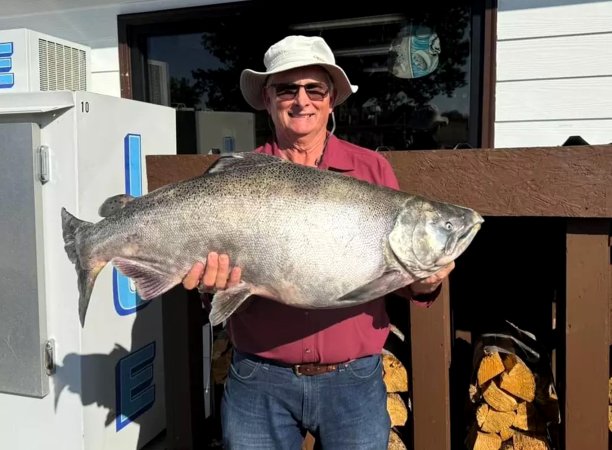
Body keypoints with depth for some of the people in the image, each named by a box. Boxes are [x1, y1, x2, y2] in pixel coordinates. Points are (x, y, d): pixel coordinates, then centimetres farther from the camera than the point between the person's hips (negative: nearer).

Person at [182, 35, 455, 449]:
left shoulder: (372, 168, 1)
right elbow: (213, 259, 1)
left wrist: (424, 281, -16)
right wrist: (213, 281, -20)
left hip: (353, 378, 1)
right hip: (259, 379, 0)